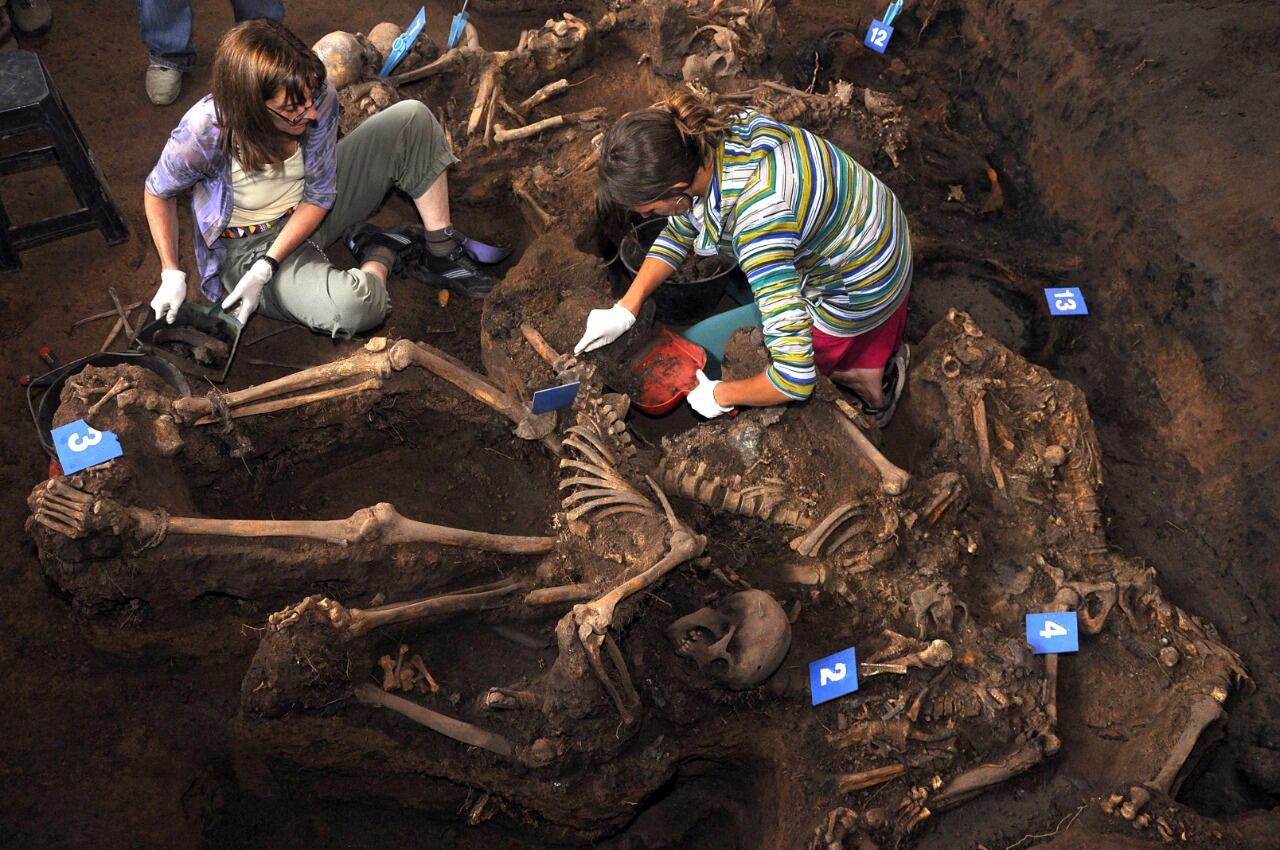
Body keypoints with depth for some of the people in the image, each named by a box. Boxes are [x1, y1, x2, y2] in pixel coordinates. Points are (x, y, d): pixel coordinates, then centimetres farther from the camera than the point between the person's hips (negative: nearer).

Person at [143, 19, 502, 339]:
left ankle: (442, 252, -1)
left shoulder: (320, 98, -22)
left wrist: (266, 268, -21)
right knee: (354, 304, -38)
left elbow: (319, 197, -12)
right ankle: (383, 254, -3)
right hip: (251, 246, -4)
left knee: (412, 118, -10)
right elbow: (158, 194, -8)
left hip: (310, 213, 5)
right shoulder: (203, 131, -30)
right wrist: (171, 274, -14)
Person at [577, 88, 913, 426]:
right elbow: (680, 229, 1)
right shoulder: (708, 134, -21)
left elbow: (795, 379, -43)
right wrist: (625, 309, -4)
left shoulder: (757, 226, -45)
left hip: (860, 289, -7)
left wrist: (719, 395, -25)